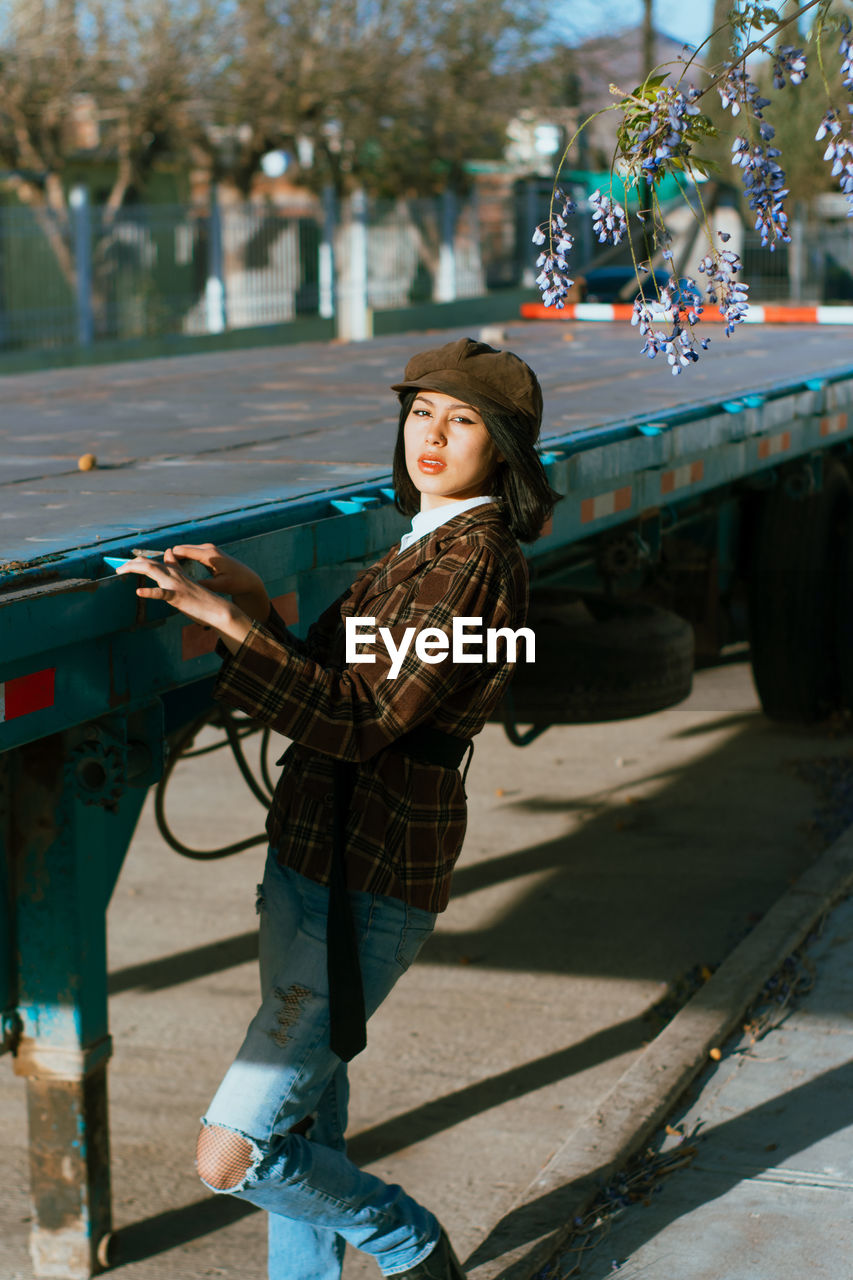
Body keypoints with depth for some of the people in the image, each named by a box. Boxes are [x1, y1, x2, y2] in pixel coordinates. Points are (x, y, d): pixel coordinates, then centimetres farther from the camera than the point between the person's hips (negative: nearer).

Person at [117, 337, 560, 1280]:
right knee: (304, 1119, 21)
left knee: (232, 1155, -7)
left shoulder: (472, 557, -17)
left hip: (369, 892, -9)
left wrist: (228, 621, -25)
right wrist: (257, 606, 3)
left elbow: (361, 720, -23)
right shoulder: (426, 543, 14)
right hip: (311, 863, 9)